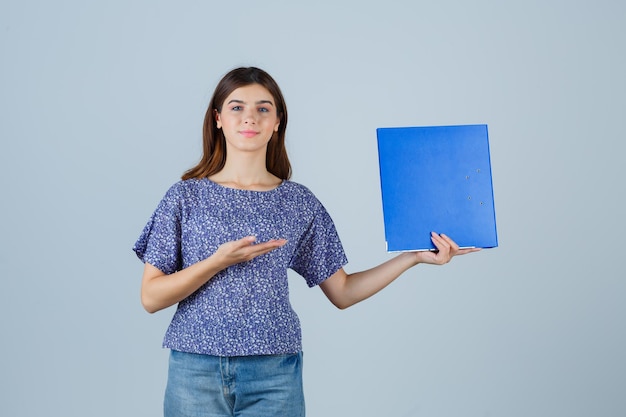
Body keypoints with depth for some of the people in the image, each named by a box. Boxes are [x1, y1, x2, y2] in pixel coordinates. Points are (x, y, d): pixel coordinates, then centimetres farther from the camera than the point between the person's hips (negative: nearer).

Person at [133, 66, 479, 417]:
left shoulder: (300, 202, 5)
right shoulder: (186, 197, 1)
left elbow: (342, 293, 7)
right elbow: (151, 298, -2)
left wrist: (414, 257, -1)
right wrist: (219, 261, -16)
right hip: (196, 372, 0)